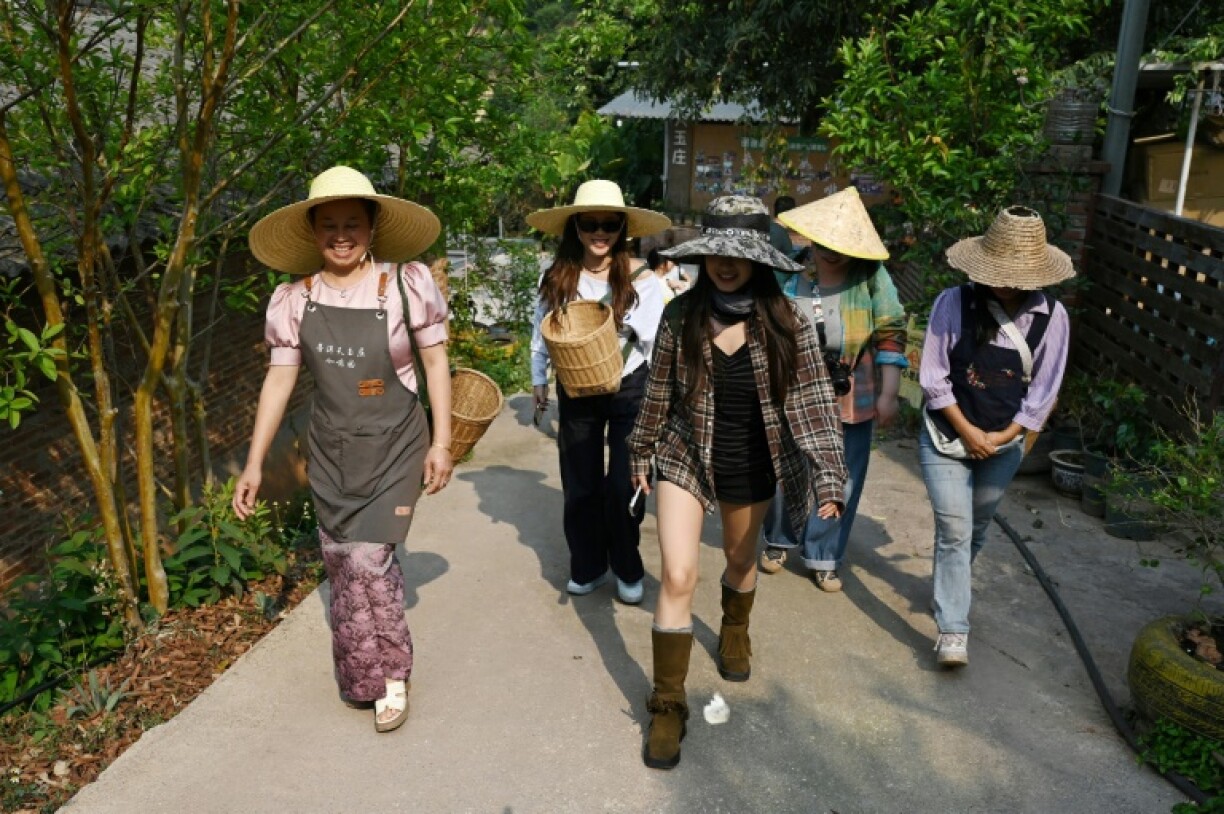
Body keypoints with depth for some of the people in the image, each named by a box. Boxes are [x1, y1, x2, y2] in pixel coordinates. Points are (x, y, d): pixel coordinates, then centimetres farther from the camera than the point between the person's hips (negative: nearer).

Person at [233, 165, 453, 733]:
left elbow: (435, 361, -3)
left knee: (367, 561, -11)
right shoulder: (294, 299, -2)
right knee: (341, 564, 7)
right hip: (331, 451, 3)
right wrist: (255, 463, 3)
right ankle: (361, 675, 29)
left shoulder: (408, 283, -11)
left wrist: (441, 442, -5)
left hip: (394, 447, -3)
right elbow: (279, 379, 3)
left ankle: (389, 675, 13)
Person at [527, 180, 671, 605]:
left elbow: (658, 338, -10)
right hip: (576, 392, 3)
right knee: (579, 483, 12)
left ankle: (627, 569, 21)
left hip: (630, 389, -2)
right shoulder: (556, 277, -4)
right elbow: (541, 331, 8)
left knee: (624, 485, -1)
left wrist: (627, 315, -26)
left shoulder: (640, 277, -11)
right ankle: (587, 565, 30)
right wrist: (538, 378, 10)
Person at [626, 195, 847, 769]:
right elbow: (659, 393, 0)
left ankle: (735, 632, 56)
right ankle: (667, 705, 5)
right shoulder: (681, 315, -11)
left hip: (751, 468, 1)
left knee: (740, 559, 22)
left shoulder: (786, 323, -14)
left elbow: (814, 403, -14)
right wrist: (642, 453, 10)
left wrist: (828, 477, -21)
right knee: (677, 576, -9)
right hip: (685, 460, -1)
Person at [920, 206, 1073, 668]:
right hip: (947, 437, -3)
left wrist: (1001, 437, -11)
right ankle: (953, 630, 0)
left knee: (977, 528, 18)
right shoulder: (954, 304, -16)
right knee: (954, 531, -8)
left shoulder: (1051, 317, -10)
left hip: (1004, 443, 3)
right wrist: (967, 432, -14)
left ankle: (950, 588, 45)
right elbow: (933, 378, -12)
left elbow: (1042, 392, -4)